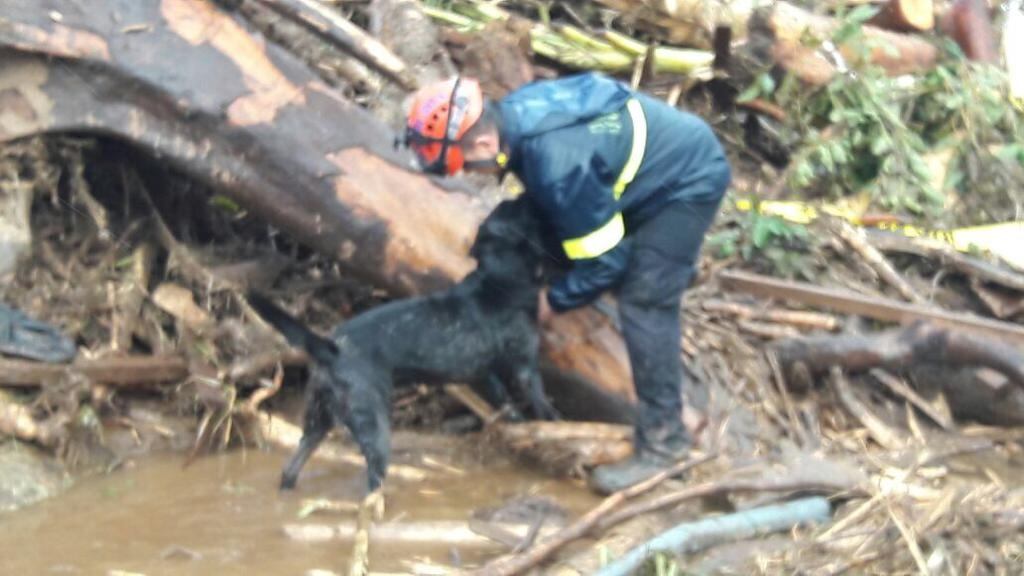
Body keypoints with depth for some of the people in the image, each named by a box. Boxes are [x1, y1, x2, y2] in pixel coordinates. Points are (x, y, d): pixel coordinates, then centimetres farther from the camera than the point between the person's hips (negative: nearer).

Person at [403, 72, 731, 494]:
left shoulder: (559, 166, -36)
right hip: (666, 161, 9)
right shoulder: (514, 113, -10)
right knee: (638, 293, 18)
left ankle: (662, 442, -7)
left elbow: (604, 262, -25)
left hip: (690, 181, -9)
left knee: (643, 304, -12)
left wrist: (553, 301, -11)